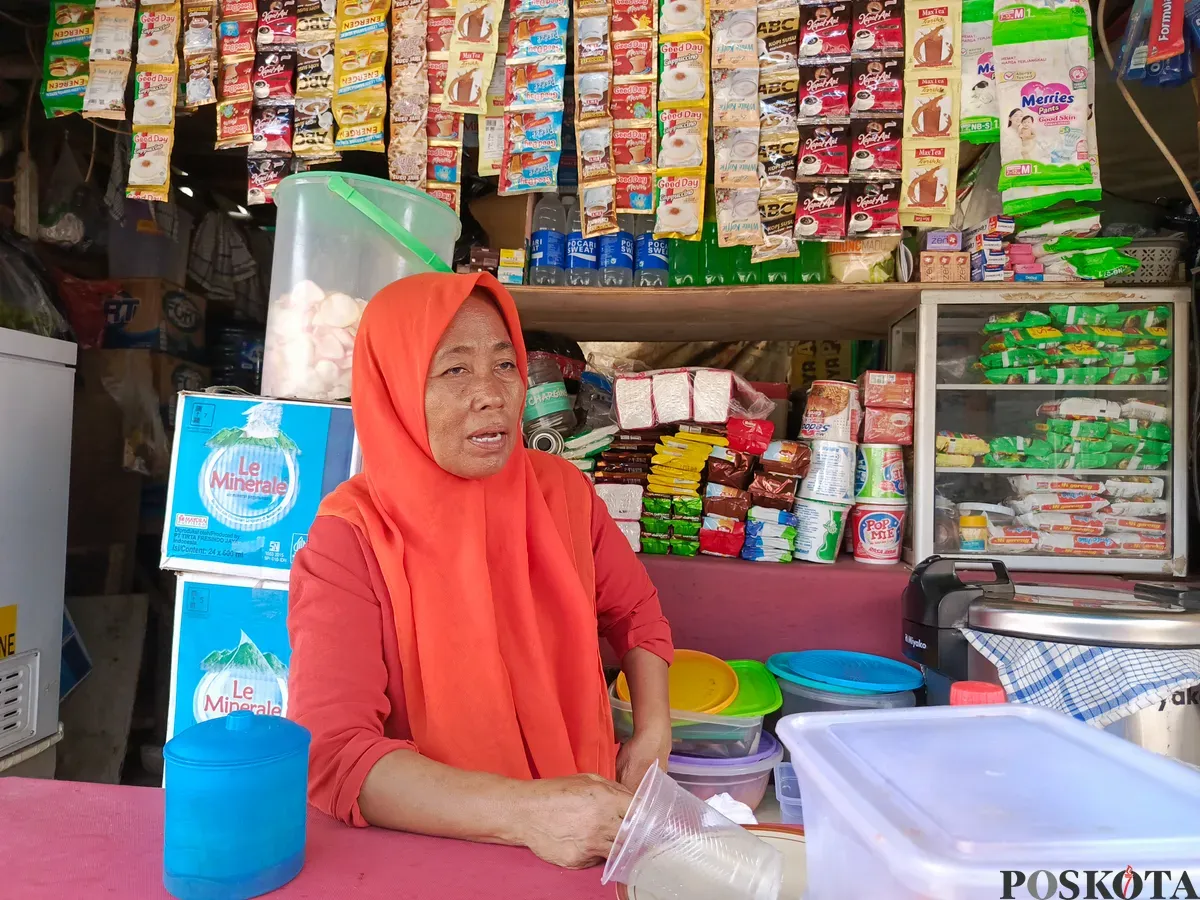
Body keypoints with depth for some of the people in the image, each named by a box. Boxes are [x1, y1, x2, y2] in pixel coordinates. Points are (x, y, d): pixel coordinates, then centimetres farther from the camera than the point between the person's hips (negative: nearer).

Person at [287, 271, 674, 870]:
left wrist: (652, 736, -3)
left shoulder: (562, 491, -4)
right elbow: (328, 749, -21)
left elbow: (634, 611, 11)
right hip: (429, 850, -2)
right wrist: (524, 812, -30)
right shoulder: (350, 538, -14)